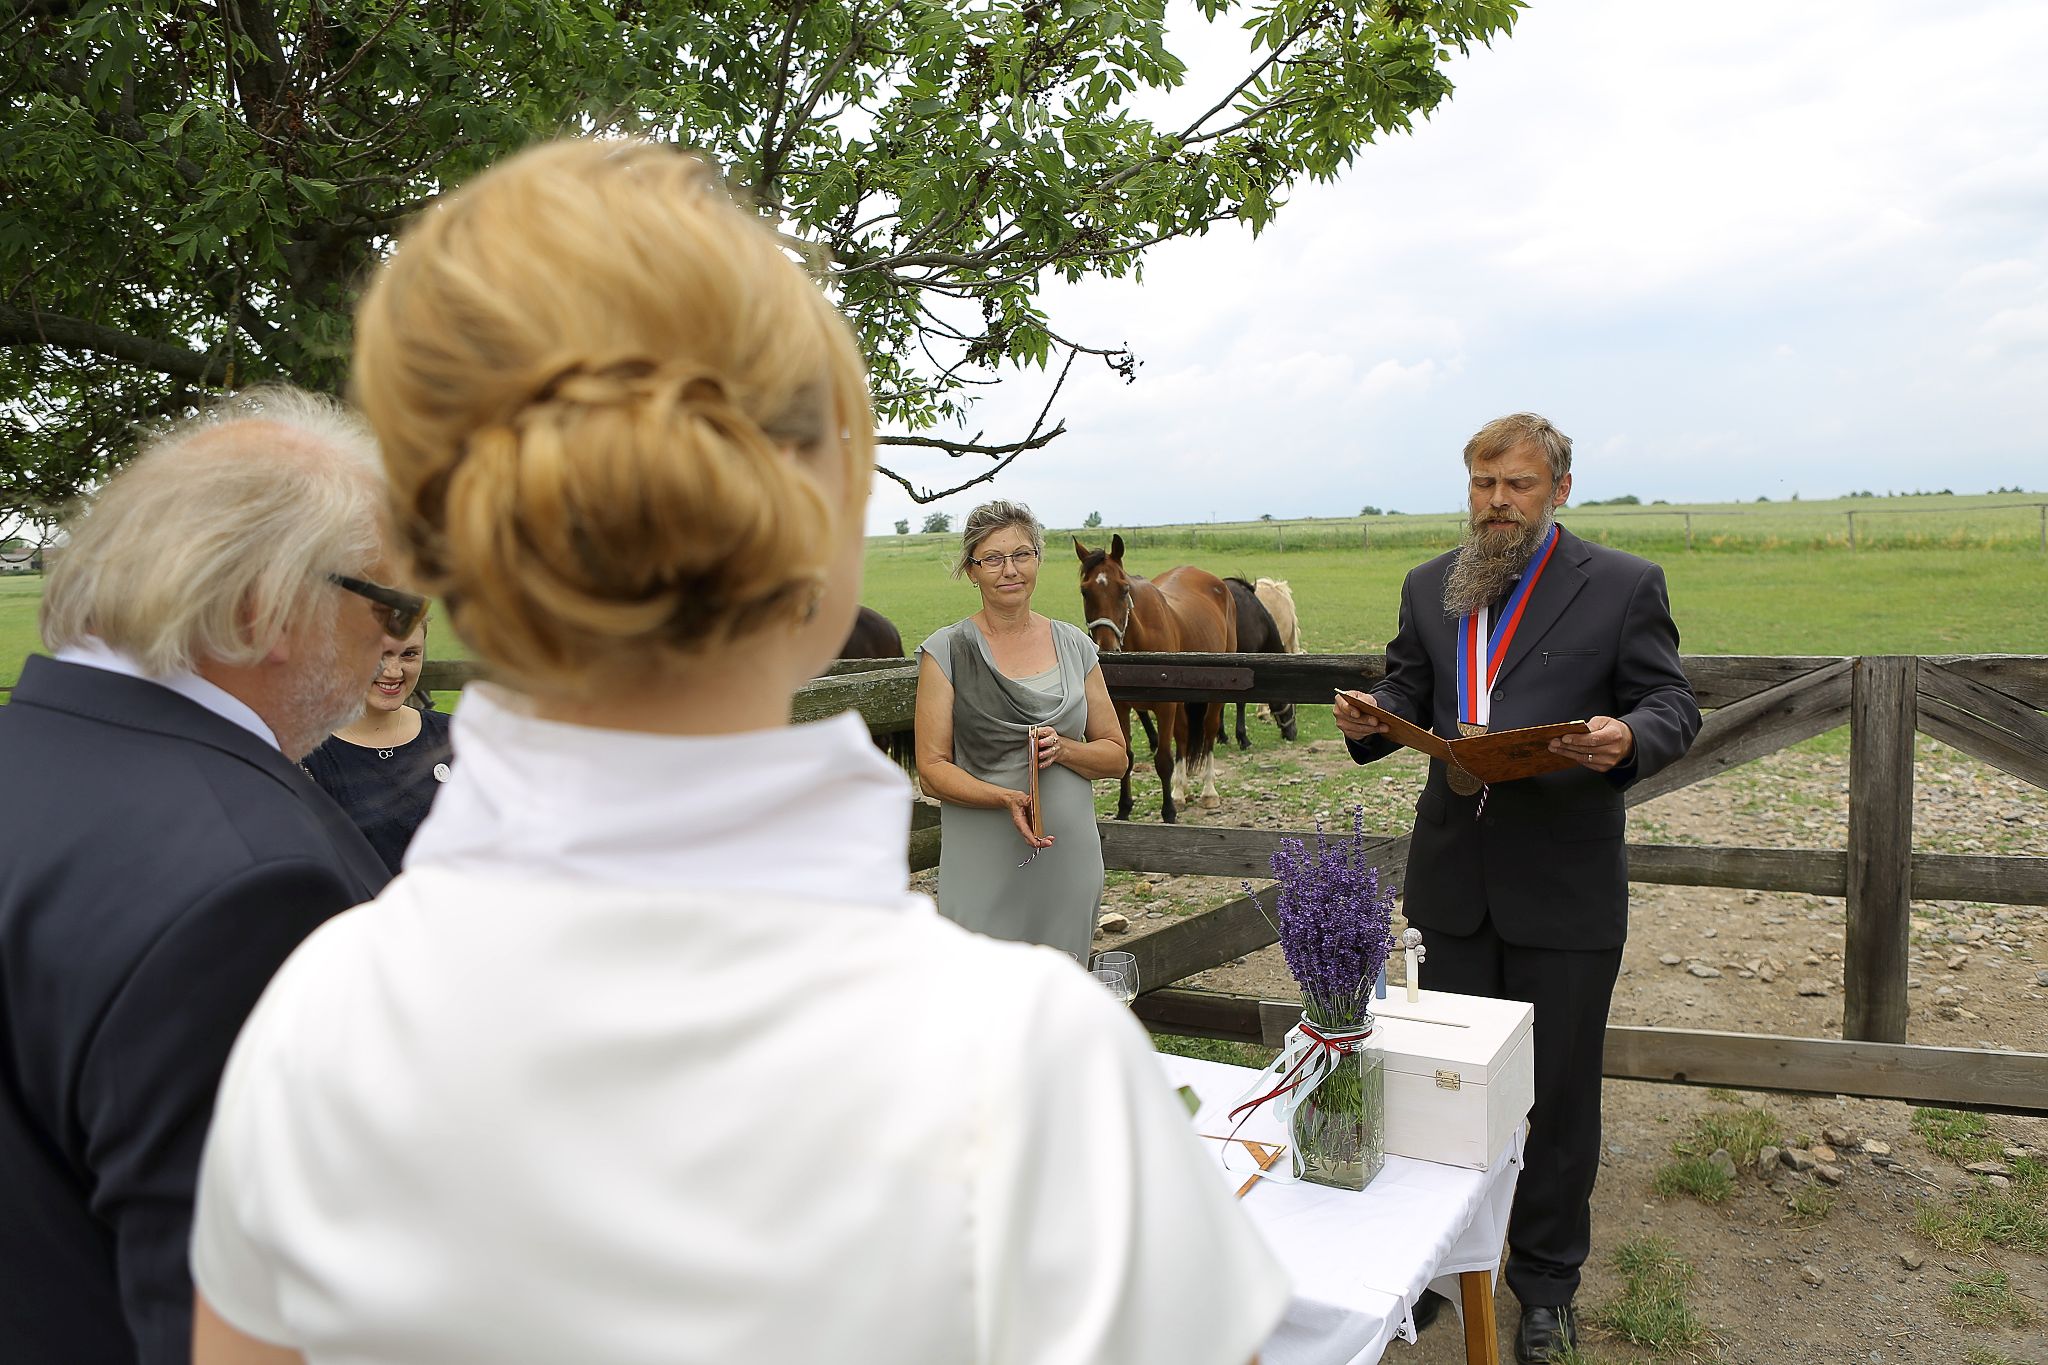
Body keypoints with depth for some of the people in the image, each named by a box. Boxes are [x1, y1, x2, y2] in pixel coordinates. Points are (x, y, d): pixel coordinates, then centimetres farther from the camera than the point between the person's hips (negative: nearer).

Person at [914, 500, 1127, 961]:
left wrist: (1062, 748, -11)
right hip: (983, 861, -3)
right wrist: (1007, 798, -22)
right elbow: (932, 769, -6)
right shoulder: (947, 651, -4)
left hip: (1070, 855, 3)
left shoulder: (1074, 645, 6)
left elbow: (1115, 755, 10)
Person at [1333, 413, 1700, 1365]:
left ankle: (1546, 1280, 28)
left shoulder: (1624, 586, -3)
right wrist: (1371, 719, -8)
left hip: (1565, 886, -3)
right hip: (1455, 876, 4)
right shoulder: (1430, 587, 9)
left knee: (1558, 1089, 9)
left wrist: (1629, 737, -25)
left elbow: (1673, 704, -3)